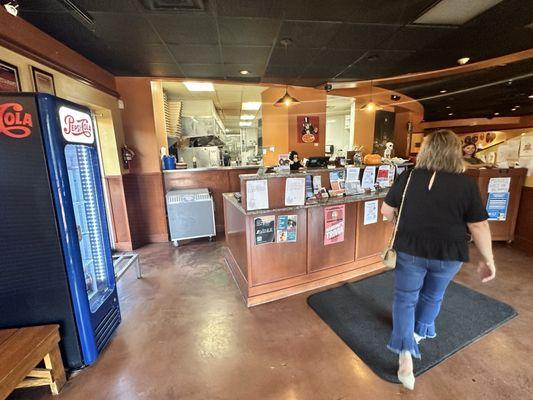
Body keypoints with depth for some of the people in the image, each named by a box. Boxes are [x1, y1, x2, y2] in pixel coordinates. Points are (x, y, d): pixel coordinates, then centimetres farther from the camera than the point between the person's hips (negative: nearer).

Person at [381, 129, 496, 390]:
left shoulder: (408, 177, -9)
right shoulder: (466, 183, -9)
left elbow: (386, 211, -3)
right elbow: (479, 226, -6)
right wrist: (488, 259, 6)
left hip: (410, 250, -1)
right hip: (448, 254, 1)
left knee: (405, 298, 13)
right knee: (432, 296, 25)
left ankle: (405, 354, 6)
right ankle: (420, 331, 48)